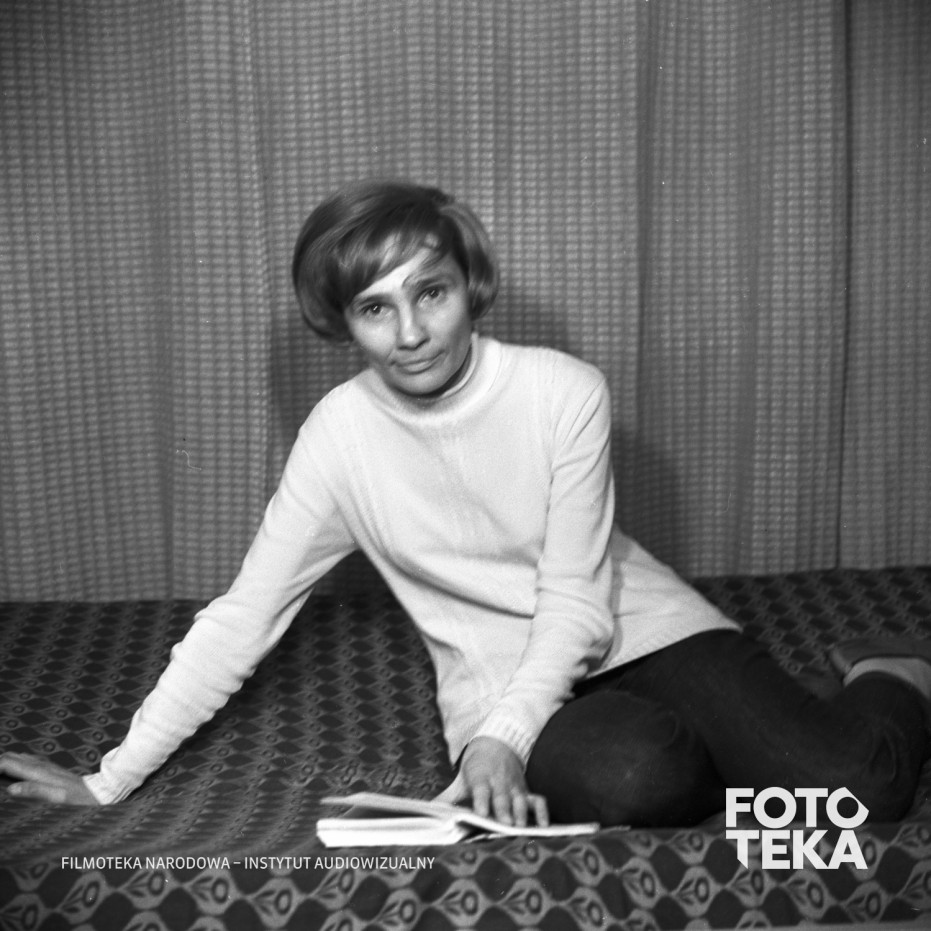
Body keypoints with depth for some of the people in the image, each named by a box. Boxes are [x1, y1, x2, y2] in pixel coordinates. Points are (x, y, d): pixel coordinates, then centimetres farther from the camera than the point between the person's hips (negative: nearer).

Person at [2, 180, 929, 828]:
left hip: (639, 625, 0)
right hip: (499, 680, 1)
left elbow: (576, 601, -12)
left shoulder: (565, 391, -14)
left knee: (848, 782, -22)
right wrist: (111, 781, -8)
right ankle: (746, 754, 3)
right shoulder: (342, 432, -10)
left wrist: (503, 736, -26)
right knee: (633, 778, -35)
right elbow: (241, 619, -6)